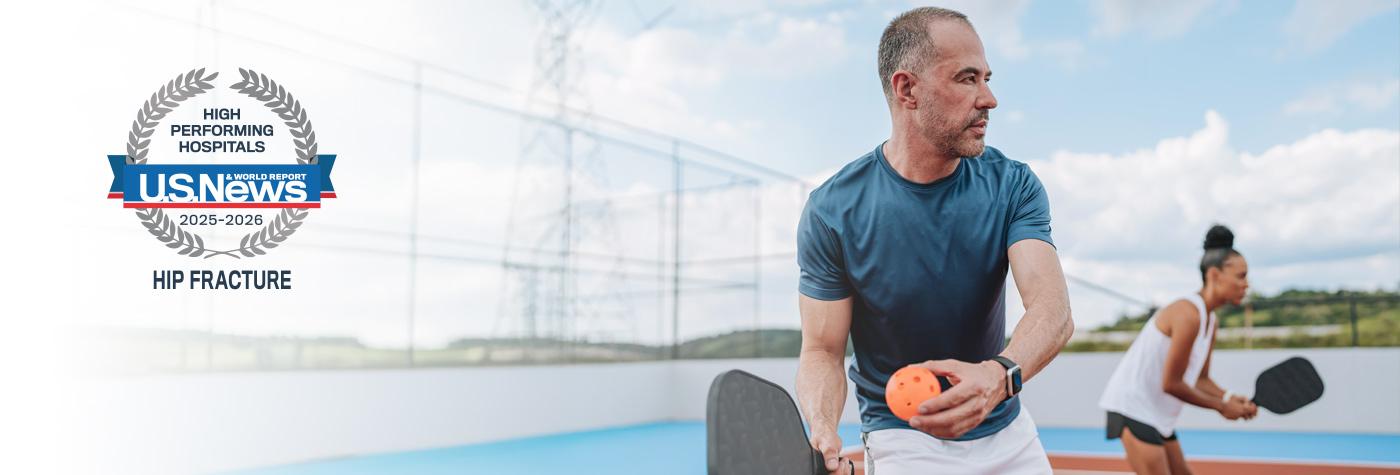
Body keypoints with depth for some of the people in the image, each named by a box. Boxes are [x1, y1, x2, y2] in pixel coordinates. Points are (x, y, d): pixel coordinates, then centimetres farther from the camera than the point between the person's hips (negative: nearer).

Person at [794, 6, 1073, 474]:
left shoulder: (1012, 185, -11)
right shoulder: (831, 210, -17)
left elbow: (1053, 309, -25)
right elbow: (822, 351, -13)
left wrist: (998, 375, -46)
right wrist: (823, 430, -35)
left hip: (1010, 431, 3)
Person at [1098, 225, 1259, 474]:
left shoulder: (1211, 322, 10)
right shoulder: (1189, 314, -21)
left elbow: (1200, 380, 14)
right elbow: (1171, 383, -20)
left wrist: (1231, 399, -4)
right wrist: (1220, 406, -10)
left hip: (1158, 413, 11)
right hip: (1134, 405, -10)